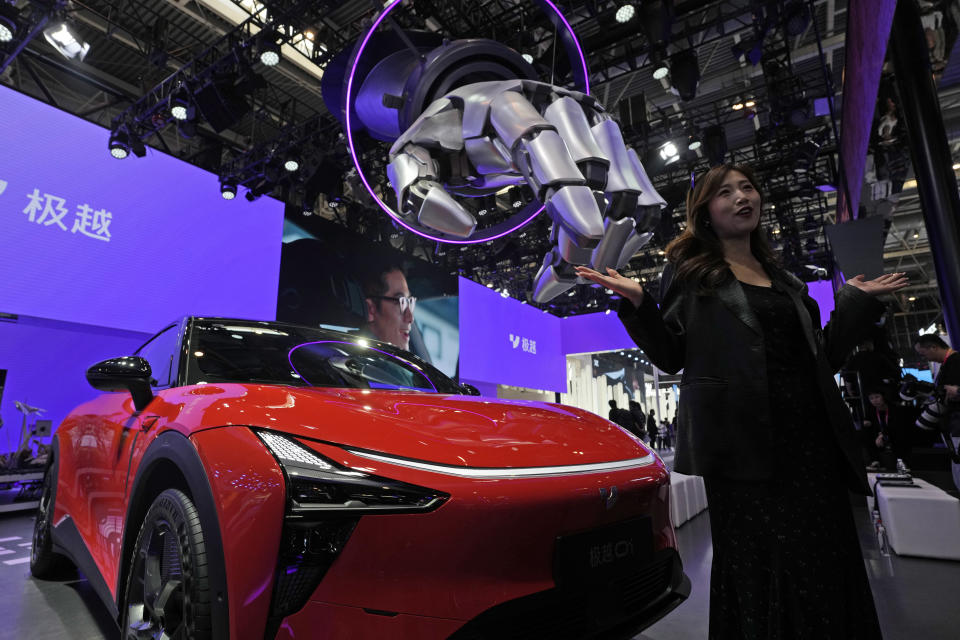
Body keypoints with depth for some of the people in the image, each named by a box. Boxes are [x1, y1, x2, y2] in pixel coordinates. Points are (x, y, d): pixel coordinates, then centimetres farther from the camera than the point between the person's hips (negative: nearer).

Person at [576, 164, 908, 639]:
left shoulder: (782, 277, 20)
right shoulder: (689, 270, 5)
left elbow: (821, 358, 20)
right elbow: (670, 356, -2)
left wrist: (858, 300, 19)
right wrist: (636, 302, -16)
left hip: (809, 436, 5)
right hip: (743, 444, -5)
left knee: (825, 571, 5)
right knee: (757, 573, 0)